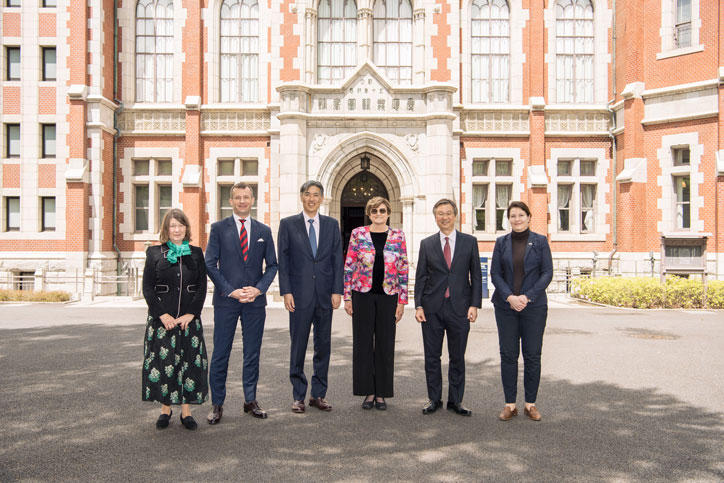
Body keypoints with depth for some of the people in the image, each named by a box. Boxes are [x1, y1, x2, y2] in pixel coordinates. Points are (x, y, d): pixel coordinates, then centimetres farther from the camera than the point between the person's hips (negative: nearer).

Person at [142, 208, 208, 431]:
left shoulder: (196, 253, 7)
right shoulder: (154, 253, 4)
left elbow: (202, 287, 4)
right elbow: (147, 289, 0)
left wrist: (190, 314, -7)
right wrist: (163, 315, -10)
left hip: (189, 318, 1)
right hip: (161, 318, -1)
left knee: (189, 362, 2)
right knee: (163, 362, 2)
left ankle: (186, 411, 14)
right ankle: (165, 410, 18)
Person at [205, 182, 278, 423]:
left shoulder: (264, 231, 9)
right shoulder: (219, 228, 2)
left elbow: (272, 265, 9)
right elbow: (210, 264, -3)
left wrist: (259, 288, -7)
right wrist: (231, 291, -11)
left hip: (255, 299, 2)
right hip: (226, 299, -2)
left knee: (253, 353, 9)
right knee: (221, 353, 2)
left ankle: (251, 401, 21)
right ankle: (217, 404, 14)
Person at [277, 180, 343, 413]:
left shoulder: (331, 225, 9)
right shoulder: (288, 224, 3)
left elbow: (337, 259, 6)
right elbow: (283, 261, 0)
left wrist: (337, 291, -1)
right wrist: (286, 292, -7)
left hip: (325, 295, 2)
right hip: (299, 295, -2)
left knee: (323, 345, 8)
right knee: (298, 346, 4)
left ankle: (318, 394, 20)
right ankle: (298, 396, 16)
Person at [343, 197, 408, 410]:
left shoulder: (398, 236, 3)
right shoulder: (358, 234, 1)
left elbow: (403, 271, 4)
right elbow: (349, 267, 2)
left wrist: (402, 301, 0)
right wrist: (347, 297, -2)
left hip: (388, 296, 1)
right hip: (362, 295, 0)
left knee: (385, 344, 6)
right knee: (363, 343, 4)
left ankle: (381, 393, 19)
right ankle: (368, 392, 18)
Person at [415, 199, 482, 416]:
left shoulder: (469, 241, 5)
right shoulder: (426, 244, 7)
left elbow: (476, 275, 4)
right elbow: (420, 277, 6)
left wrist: (474, 305, -4)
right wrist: (418, 305, -3)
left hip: (459, 308, 0)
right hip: (432, 308, 1)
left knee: (457, 358, 8)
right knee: (432, 357, 7)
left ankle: (455, 401, 20)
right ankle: (434, 399, 21)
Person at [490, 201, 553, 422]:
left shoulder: (540, 241, 3)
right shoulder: (501, 242, 6)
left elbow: (547, 273, -2)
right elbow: (495, 273, 2)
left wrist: (527, 297, -13)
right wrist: (510, 297, -12)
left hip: (534, 306, -1)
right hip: (506, 306, 1)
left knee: (532, 355, 3)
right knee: (508, 355, 3)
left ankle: (531, 403, 16)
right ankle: (510, 404, 13)